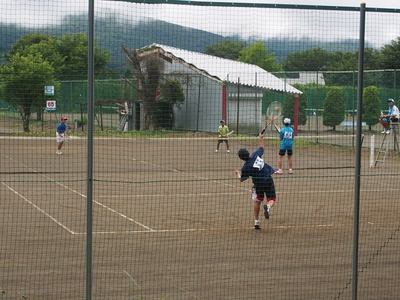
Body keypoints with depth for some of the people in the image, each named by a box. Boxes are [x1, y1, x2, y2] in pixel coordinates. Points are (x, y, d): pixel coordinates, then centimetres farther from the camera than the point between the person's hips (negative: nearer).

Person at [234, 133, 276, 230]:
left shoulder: (246, 167, -12)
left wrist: (238, 173, 20)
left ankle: (256, 222, 17)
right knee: (271, 200, 9)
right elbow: (262, 148, 16)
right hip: (268, 180, 2)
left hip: (258, 184, -1)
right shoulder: (256, 154, -5)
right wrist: (261, 138, 30)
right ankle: (268, 206, -29)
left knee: (257, 201, 18)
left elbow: (241, 179, 1)